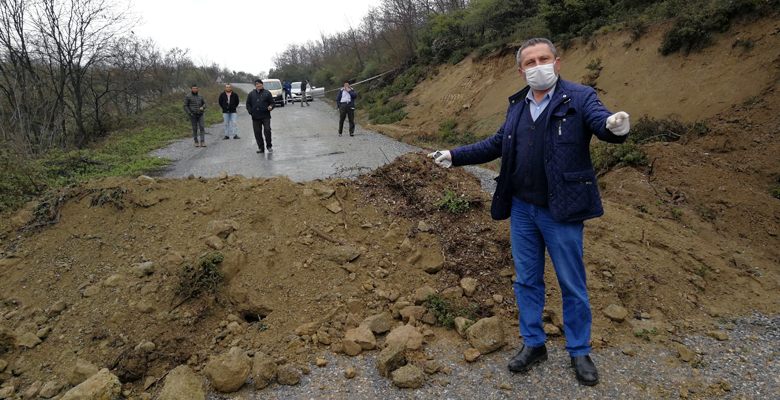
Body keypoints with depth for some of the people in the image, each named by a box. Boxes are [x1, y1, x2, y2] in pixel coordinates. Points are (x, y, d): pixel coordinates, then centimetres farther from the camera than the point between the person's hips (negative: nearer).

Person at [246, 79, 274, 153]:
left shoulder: (267, 93, 6)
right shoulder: (251, 94, 13)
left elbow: (272, 103, 6)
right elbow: (248, 104, 17)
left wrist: (271, 107, -15)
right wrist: (250, 111, 1)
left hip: (265, 116, -3)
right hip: (255, 117, 3)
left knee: (267, 130, -13)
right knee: (257, 132, 3)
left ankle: (269, 146, 2)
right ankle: (260, 148, 12)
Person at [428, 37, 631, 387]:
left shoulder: (580, 97, -8)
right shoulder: (517, 105, 8)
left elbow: (601, 120, -25)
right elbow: (497, 144, 16)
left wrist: (614, 126, -49)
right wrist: (455, 156, 11)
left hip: (560, 212, -5)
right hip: (521, 209, 5)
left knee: (572, 285, 9)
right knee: (527, 281, 15)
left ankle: (579, 352, 27)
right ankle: (533, 344, 32)